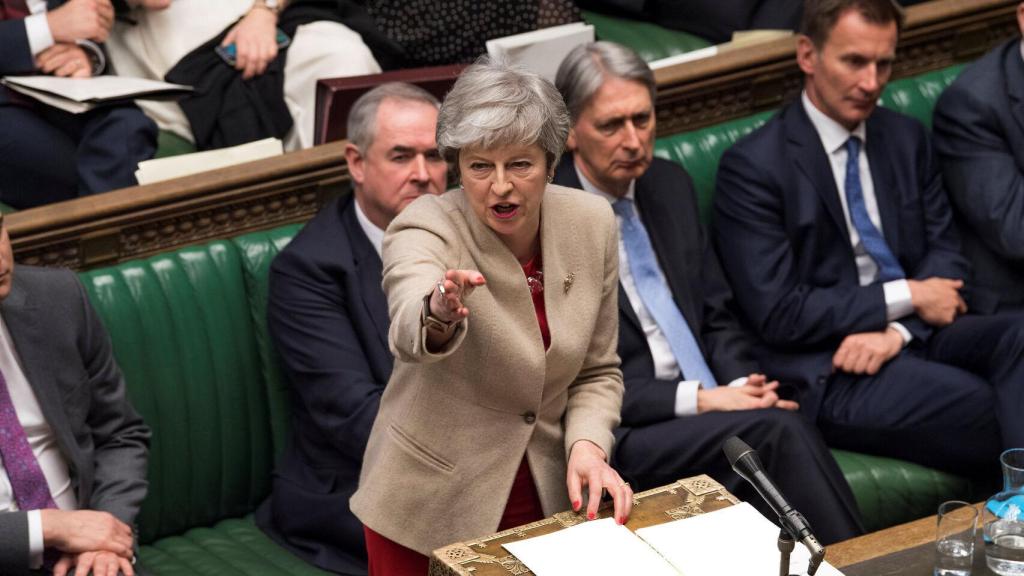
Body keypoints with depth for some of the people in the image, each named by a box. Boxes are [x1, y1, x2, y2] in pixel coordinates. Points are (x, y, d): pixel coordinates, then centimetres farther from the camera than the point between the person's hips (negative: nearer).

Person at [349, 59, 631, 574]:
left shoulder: (591, 223, -6)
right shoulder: (424, 229, -19)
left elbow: (598, 371, 4)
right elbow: (409, 333, -41)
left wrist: (588, 447, -13)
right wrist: (438, 313, -62)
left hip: (545, 501, 4)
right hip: (428, 510, -3)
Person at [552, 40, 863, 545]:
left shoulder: (670, 185, 13)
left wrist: (742, 384, -4)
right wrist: (696, 399, -17)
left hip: (713, 407, 5)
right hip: (623, 436, -5)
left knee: (784, 430, -27)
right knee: (778, 431, -28)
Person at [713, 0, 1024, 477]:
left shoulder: (906, 138, 15)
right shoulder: (752, 165, -5)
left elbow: (945, 253, 12)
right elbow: (778, 313, -10)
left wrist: (898, 329, -10)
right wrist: (906, 298, -8)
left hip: (918, 332, 6)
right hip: (831, 371, -6)